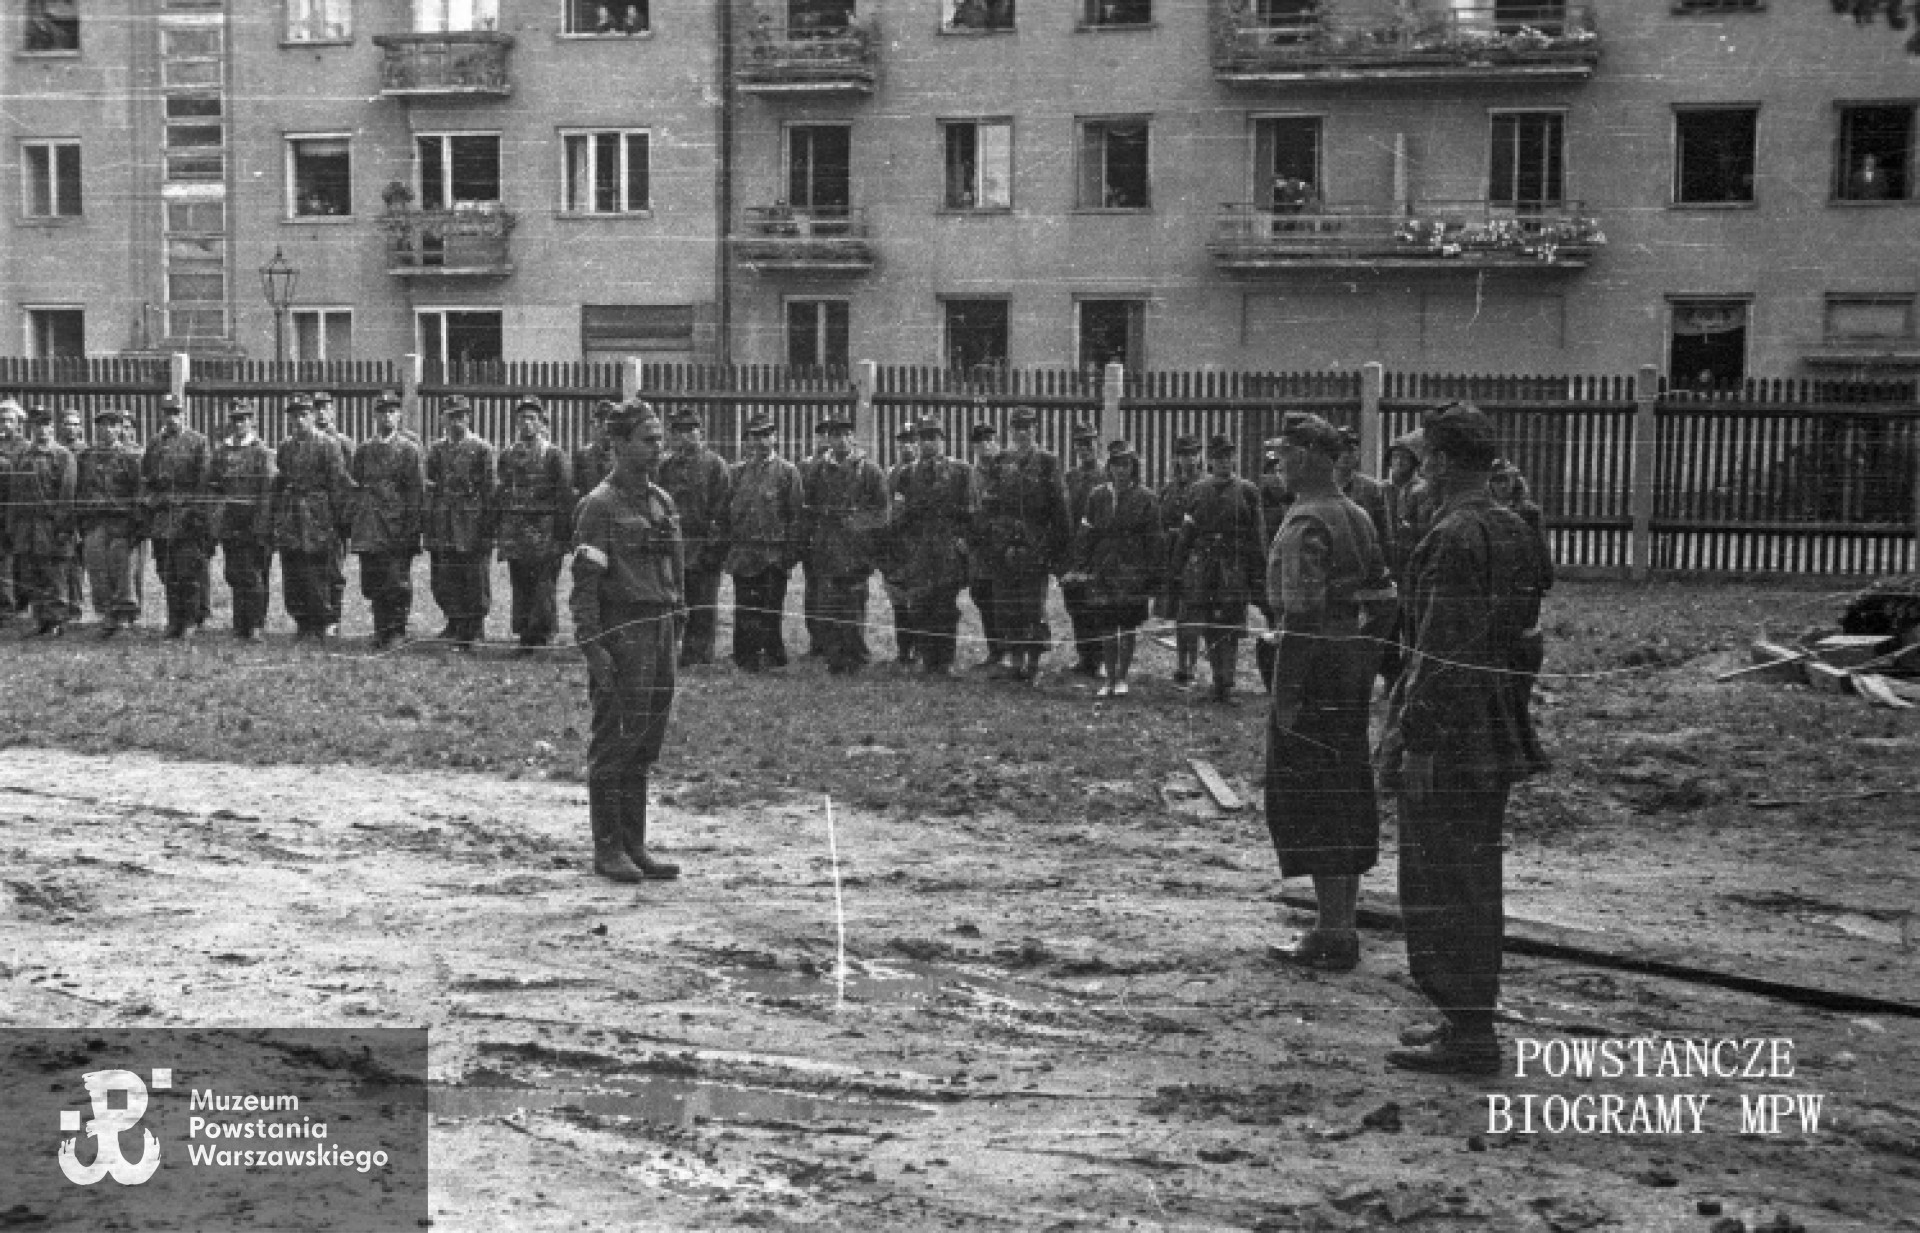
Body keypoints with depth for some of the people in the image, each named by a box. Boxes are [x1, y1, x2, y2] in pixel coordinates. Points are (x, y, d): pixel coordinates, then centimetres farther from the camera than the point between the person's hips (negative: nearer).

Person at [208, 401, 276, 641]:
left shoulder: (262, 451, -3)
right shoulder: (221, 450, 11)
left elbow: (268, 492, -8)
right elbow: (212, 488, 13)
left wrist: (261, 526, -14)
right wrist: (213, 521, 5)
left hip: (254, 522, -5)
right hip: (229, 526, 5)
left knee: (253, 575, -5)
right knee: (234, 574, 8)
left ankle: (256, 627, 0)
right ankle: (241, 626, 16)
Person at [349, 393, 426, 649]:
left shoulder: (410, 449, 1)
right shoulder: (364, 449, 15)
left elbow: (417, 491, -3)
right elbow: (355, 487, 16)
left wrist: (410, 530, -10)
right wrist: (350, 529, 9)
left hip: (397, 529, -4)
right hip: (369, 530, 4)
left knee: (398, 584, -4)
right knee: (372, 585, 6)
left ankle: (397, 631, 5)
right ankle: (382, 632, 14)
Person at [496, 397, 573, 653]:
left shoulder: (554, 455, 0)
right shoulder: (507, 455, 13)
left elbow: (565, 497, -3)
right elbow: (501, 495, 16)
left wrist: (563, 533, -9)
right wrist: (498, 533, 10)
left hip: (545, 533, -4)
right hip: (515, 534, 4)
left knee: (543, 586, -7)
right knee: (520, 587, 6)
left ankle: (540, 632, 1)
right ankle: (524, 635, 12)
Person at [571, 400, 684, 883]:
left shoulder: (662, 502, 15)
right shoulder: (600, 505, -8)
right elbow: (584, 583, -12)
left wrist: (676, 633, 15)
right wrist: (592, 646, -18)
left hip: (660, 632, 7)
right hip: (621, 631, -7)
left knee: (647, 743, 10)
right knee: (615, 741, -2)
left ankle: (634, 844, 17)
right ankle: (607, 849, 5)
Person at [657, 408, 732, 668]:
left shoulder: (715, 464, -1)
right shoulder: (667, 466, 14)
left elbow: (720, 510, -6)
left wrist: (716, 546, -12)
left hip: (703, 547, -4)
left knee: (702, 609, 1)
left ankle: (698, 657, 6)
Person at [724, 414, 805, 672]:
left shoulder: (788, 471, 3)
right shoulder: (739, 472, 14)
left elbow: (797, 515, 1)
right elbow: (727, 511, 14)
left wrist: (790, 556, -5)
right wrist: (728, 550, 6)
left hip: (773, 556, -3)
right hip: (742, 553, 3)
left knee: (770, 612, -4)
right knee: (743, 611, 3)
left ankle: (771, 658, 4)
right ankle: (746, 659, 8)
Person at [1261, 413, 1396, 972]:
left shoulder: (1305, 523, -15)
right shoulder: (1357, 516, 13)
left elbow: (1301, 612, -22)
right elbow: (1382, 601, 14)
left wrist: (1285, 693, -21)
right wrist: (1363, 658, 18)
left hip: (1313, 674, -9)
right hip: (1352, 671, 9)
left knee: (1307, 800, -4)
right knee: (1345, 797, 14)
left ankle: (1334, 936, -2)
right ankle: (1340, 924, 21)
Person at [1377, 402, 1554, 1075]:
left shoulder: (1455, 538, -18)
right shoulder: (1516, 531, 12)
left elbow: (1443, 651, -23)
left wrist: (1412, 738, -20)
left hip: (1445, 742, -10)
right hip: (1498, 740, 10)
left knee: (1439, 886, -2)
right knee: (1477, 881, 17)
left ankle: (1468, 1036, 3)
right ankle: (1472, 1017, 26)